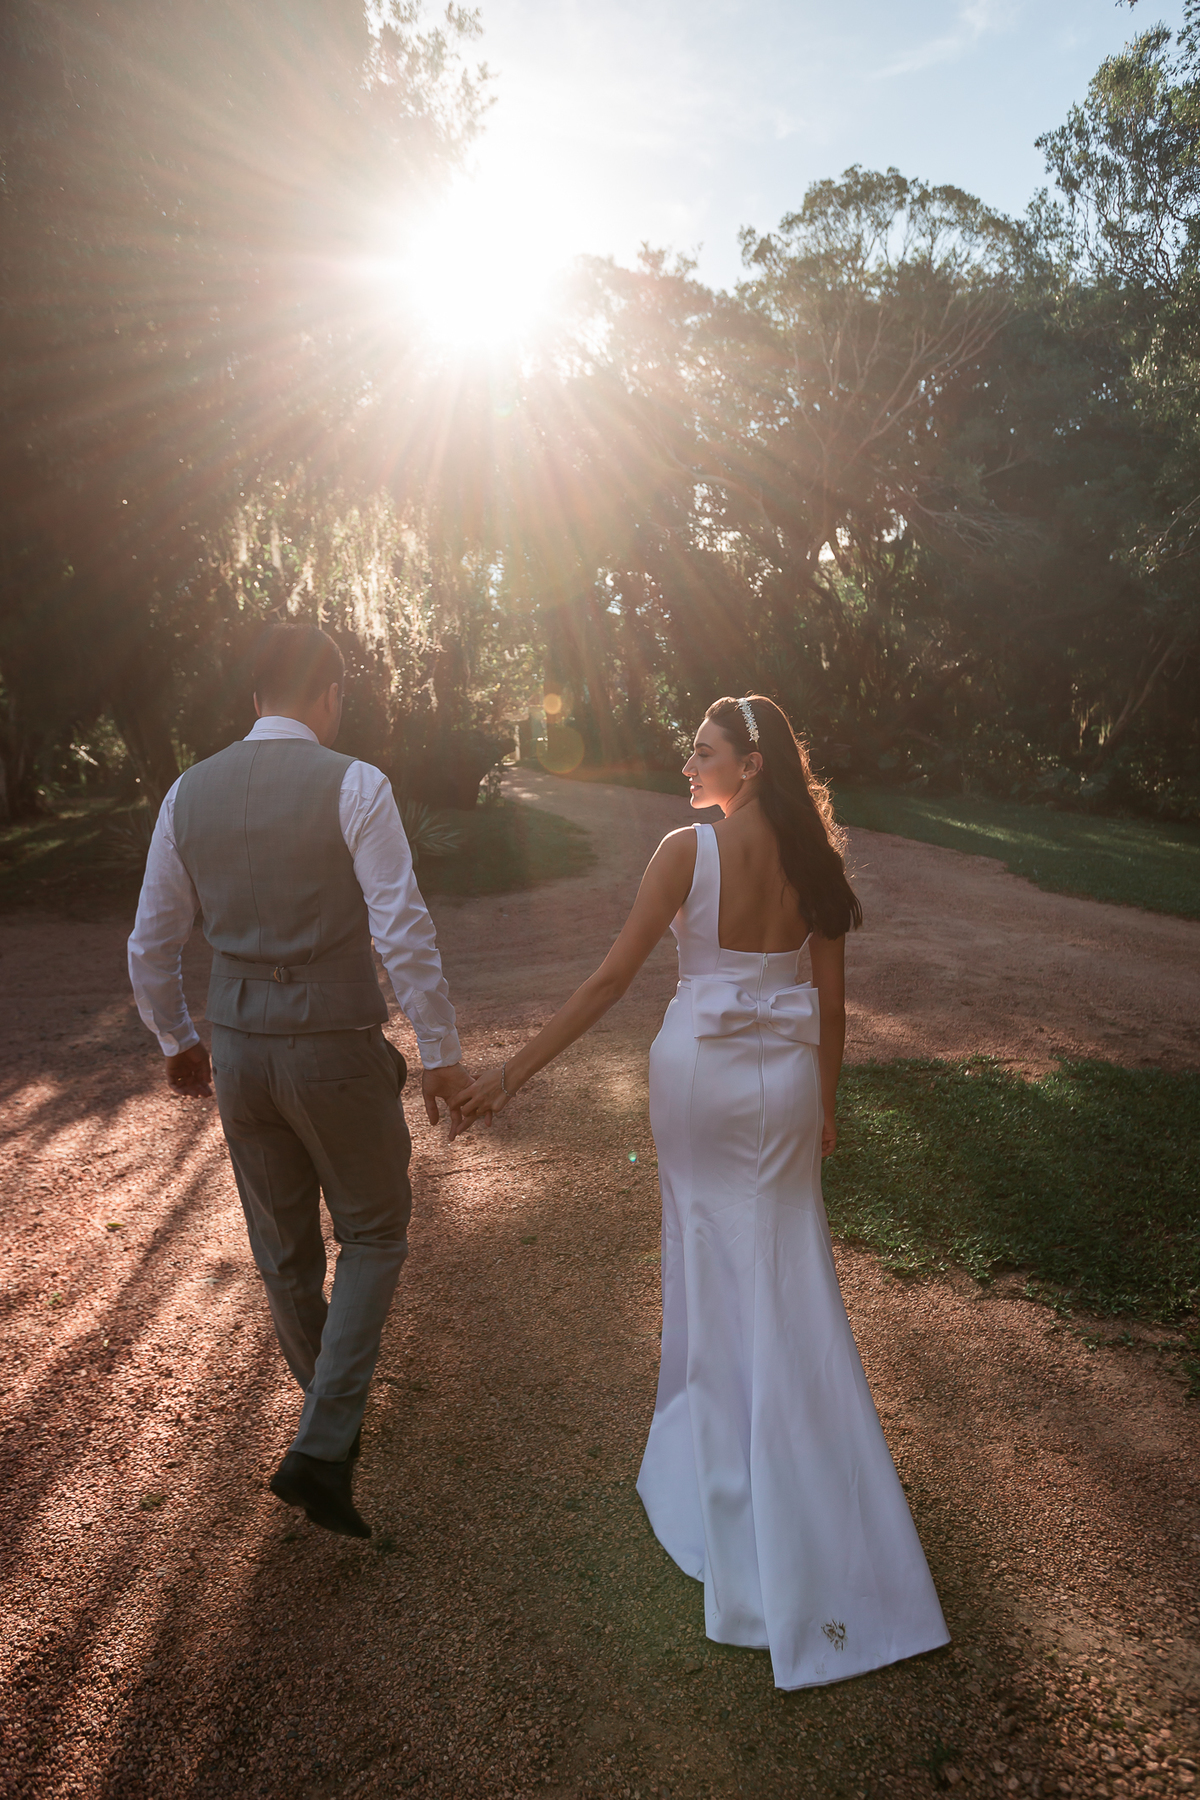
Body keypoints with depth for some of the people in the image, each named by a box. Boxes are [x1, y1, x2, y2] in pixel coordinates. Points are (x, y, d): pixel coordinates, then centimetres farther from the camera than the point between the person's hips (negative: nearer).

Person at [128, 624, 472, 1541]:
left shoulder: (189, 793, 3)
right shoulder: (353, 785, -12)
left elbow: (151, 947, 8)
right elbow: (404, 933, -17)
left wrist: (178, 1041, 23)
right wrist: (441, 1053, -8)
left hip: (239, 1051, 5)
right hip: (339, 1052, -5)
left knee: (284, 1249, 21)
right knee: (373, 1237, 16)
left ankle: (334, 1413, 45)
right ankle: (321, 1449, 8)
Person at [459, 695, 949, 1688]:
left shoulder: (689, 848, -16)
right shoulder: (811, 857, -2)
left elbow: (611, 979, -18)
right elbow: (831, 1000, 2)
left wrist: (518, 1067, -13)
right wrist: (826, 1100, 15)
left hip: (700, 1072, -3)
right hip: (786, 1077, 4)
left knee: (708, 1255, 17)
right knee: (790, 1273, 17)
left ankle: (716, 1439, 38)